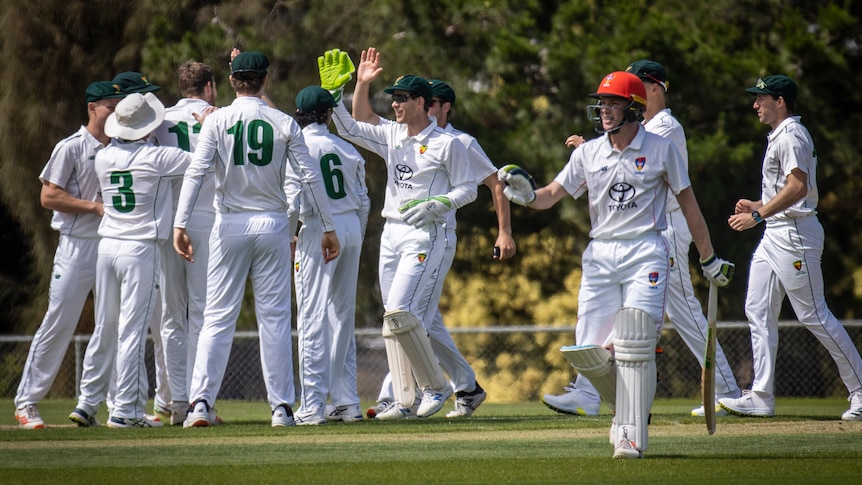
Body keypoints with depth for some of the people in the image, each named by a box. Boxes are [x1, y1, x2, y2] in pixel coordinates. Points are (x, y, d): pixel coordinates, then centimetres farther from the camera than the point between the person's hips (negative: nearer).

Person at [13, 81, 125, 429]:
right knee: (59, 322, -7)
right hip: (77, 247, -6)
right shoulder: (71, 148, -4)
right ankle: (27, 402, -1)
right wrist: (96, 207, -15)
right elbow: (49, 197, -9)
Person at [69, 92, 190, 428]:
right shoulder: (155, 157, -10)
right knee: (132, 330, -4)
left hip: (106, 246, 6)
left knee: (104, 328, 13)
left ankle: (87, 403, 15)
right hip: (140, 248, -6)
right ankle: (125, 410, -4)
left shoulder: (103, 158, 5)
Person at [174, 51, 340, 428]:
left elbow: (196, 172, -12)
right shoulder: (284, 124, 1)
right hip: (272, 224, 0)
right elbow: (310, 177, -1)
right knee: (275, 318, 4)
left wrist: (180, 224, -14)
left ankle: (201, 402, -9)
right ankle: (281, 407, 3)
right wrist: (328, 227, 4)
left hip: (230, 226, 0)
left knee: (218, 316, 1)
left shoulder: (216, 121, -2)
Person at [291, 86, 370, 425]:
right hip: (352, 227, 6)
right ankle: (346, 402, 14)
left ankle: (313, 405, -13)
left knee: (313, 317, -7)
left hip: (319, 230, -6)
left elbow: (298, 200, -13)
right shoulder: (347, 149, 11)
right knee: (343, 314, 13)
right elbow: (363, 201, 14)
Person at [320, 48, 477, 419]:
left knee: (400, 311, -19)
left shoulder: (447, 144, -7)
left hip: (426, 235, -7)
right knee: (395, 316, 5)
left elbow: (467, 189, -5)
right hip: (391, 234, 7)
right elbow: (348, 128, 11)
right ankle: (407, 400, 8)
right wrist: (334, 91, 1)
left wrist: (435, 205, -19)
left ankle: (435, 385, -6)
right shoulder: (391, 136, 11)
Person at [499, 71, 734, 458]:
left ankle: (632, 434, -9)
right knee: (589, 350, -4)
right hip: (600, 254, 4)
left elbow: (687, 203, 7)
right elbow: (550, 196, 5)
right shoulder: (588, 154, 8)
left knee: (634, 345, -14)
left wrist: (708, 258, 10)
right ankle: (629, 404, 23)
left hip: (646, 251, -4)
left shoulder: (661, 149, 0)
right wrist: (527, 193, -19)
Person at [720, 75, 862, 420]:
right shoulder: (777, 137, 19)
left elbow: (798, 187, -25)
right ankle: (761, 396, 3)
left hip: (795, 232, -11)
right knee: (758, 311, 5)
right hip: (774, 234, 11)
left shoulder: (792, 135, -13)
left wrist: (758, 215, -26)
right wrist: (757, 205, 16)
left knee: (813, 314, -8)